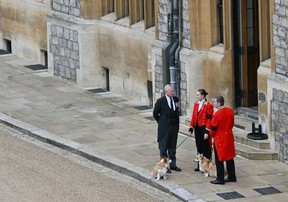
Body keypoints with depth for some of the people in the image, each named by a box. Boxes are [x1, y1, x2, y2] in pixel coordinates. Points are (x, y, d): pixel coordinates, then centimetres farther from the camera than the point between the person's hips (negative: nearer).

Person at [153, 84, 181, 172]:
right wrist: (161, 122, 1)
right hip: (164, 128, -5)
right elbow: (155, 113, -3)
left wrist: (178, 108, -1)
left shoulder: (176, 99, 2)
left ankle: (173, 165, 20)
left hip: (174, 126, 5)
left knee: (172, 147, 13)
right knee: (163, 147, 3)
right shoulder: (160, 101, -12)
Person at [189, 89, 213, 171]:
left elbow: (209, 119, -13)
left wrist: (207, 132, -16)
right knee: (199, 147, 12)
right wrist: (191, 128, 10)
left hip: (204, 128, -7)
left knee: (205, 147, 0)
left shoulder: (208, 105, -12)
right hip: (197, 128, 7)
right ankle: (200, 164, 19)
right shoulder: (196, 104, 9)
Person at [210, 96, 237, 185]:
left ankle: (220, 179, 4)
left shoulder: (217, 114, -21)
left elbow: (213, 128, -14)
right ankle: (232, 177, 21)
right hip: (229, 137, 7)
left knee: (219, 159, 1)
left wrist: (212, 135, 5)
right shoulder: (230, 111, -1)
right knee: (229, 158, 15)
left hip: (219, 138, -7)